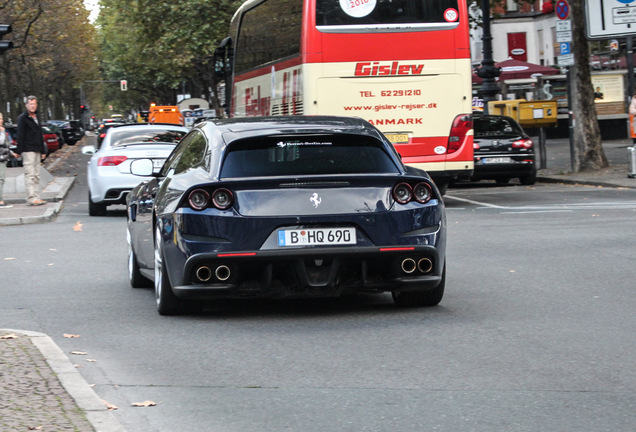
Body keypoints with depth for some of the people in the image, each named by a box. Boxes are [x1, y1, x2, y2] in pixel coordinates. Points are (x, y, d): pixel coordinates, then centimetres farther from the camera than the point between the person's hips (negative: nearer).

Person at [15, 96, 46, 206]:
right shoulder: (23, 118, -4)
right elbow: (20, 135, -9)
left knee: (36, 175, 7)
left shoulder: (36, 117, 19)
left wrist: (43, 150, 22)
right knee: (30, 174, -11)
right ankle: (31, 198, -13)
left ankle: (36, 197, 9)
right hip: (28, 150, -8)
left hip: (36, 150, 8)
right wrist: (19, 151, -14)